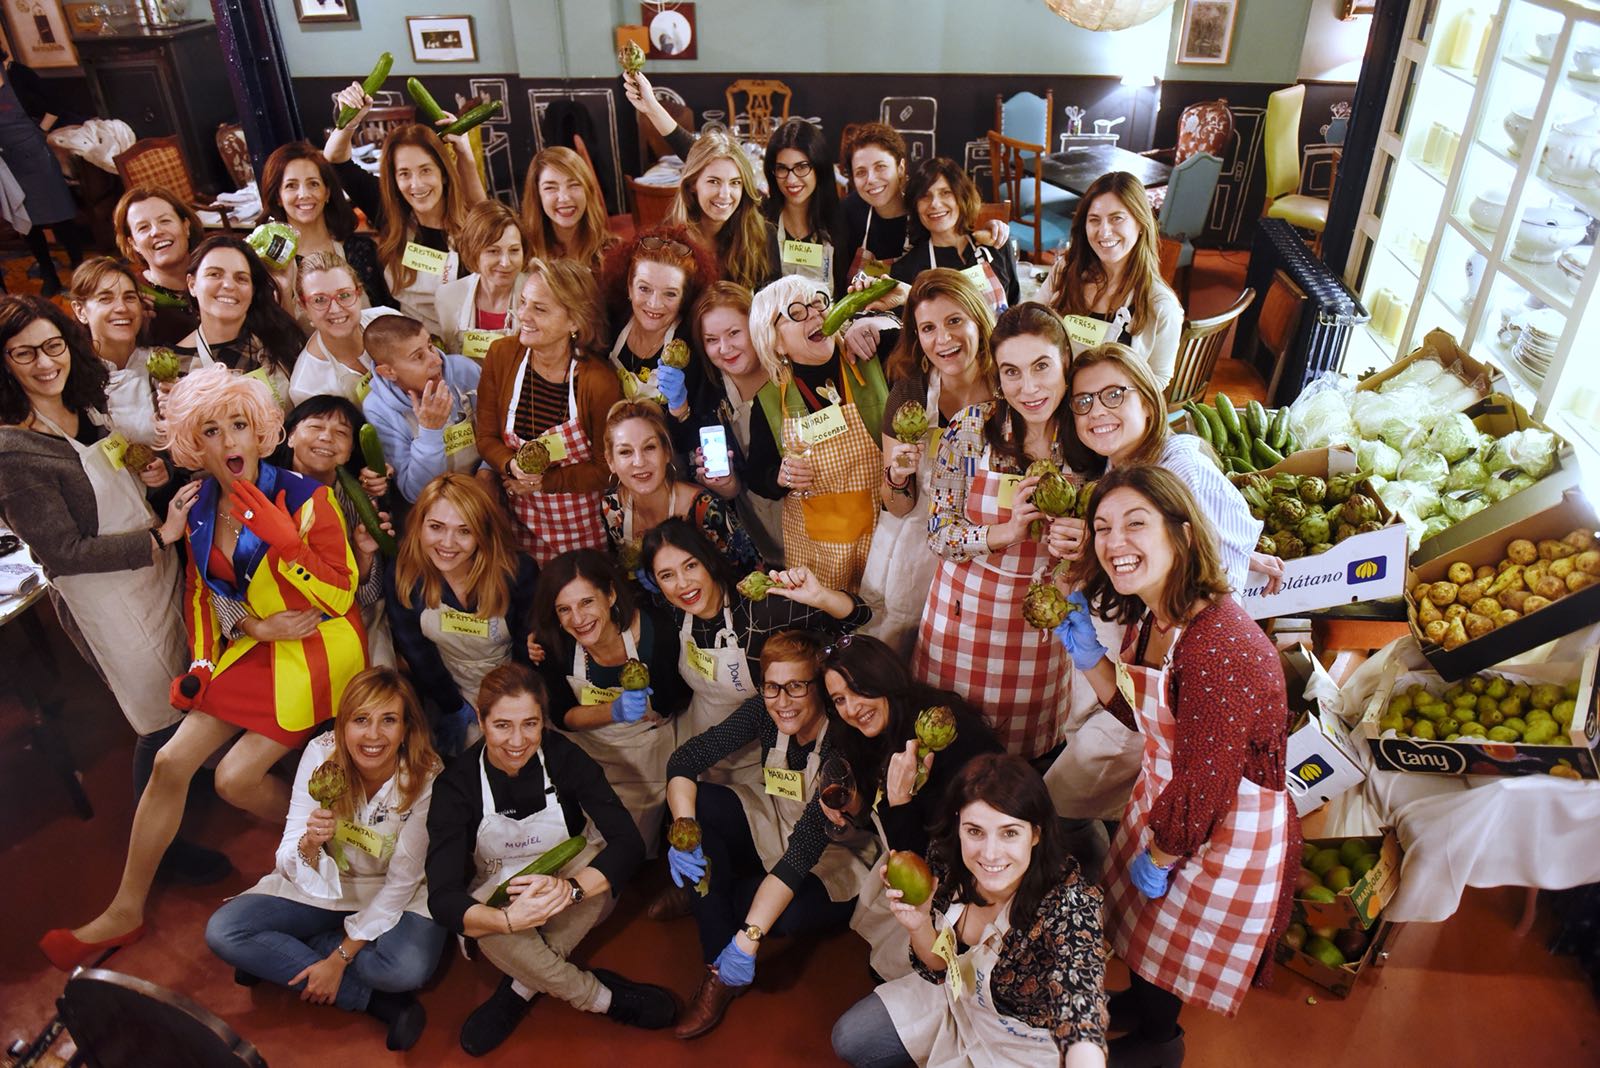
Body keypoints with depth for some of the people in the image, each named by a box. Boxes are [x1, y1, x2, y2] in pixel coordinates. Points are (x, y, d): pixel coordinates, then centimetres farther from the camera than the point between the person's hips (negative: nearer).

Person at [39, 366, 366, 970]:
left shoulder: (306, 498, -16)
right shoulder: (199, 507, 2)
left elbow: (341, 597, -15)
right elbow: (201, 593, 13)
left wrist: (285, 539, -28)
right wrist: (253, 627, -7)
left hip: (314, 654, -6)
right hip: (249, 650, 6)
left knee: (236, 776, -11)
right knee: (171, 762, 0)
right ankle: (126, 910, 16)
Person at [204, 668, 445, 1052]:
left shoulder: (427, 778, -24)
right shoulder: (321, 754, -19)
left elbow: (401, 882, -16)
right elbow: (290, 865, -15)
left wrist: (340, 957, -17)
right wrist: (310, 843, -38)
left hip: (395, 899, -3)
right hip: (323, 887, 4)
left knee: (409, 967, -32)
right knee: (222, 931, -18)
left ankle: (278, 958, -6)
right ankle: (378, 1002, -15)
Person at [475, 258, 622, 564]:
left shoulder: (599, 383, -21)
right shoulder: (501, 355, -10)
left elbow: (606, 469, -11)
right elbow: (486, 437, -2)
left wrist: (545, 480, -19)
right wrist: (512, 466, -22)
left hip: (579, 522, -3)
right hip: (519, 514, 3)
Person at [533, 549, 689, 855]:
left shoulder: (654, 628, -32)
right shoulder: (553, 643, -27)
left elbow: (674, 705, -16)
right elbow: (561, 716, -17)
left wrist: (649, 691, -34)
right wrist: (614, 711, -32)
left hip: (646, 751, -1)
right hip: (584, 749, 2)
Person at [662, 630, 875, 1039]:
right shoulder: (764, 711, -15)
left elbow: (804, 847, -34)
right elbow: (685, 758, -15)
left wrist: (749, 937, -38)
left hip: (834, 857, -5)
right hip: (777, 823, 6)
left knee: (784, 913, -36)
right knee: (696, 803, -19)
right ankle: (722, 970, -13)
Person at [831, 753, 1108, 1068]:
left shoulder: (1070, 900, -34)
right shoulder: (946, 862, -20)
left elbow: (1082, 1016, -48)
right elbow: (939, 970, -6)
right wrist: (919, 926, -28)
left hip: (1028, 1036, -4)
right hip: (961, 995, 5)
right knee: (849, 1039, 6)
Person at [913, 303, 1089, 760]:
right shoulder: (970, 430, -13)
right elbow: (939, 533, -9)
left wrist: (1083, 542, -20)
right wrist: (1005, 533, -26)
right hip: (968, 611, -1)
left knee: (1031, 746, 19)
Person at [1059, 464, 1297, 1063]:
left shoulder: (1219, 643, -35)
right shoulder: (1148, 620, -5)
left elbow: (1203, 786, -29)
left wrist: (1158, 858, -14)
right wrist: (1087, 657, -6)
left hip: (1226, 828, -8)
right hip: (1165, 799, 8)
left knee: (1169, 941, 16)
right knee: (1138, 918, 27)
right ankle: (1140, 1004, 57)